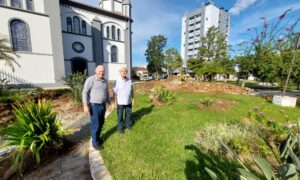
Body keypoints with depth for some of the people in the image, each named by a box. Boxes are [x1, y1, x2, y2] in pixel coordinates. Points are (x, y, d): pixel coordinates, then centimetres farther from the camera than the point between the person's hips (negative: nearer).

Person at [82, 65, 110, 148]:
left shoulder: (105, 81, 9)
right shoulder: (90, 79, -12)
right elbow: (85, 92, -15)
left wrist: (109, 103, 17)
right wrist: (85, 105, -20)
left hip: (103, 105, 7)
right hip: (94, 106, -7)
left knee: (101, 123, 17)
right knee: (95, 125, 1)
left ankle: (97, 137, 37)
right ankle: (95, 142, 19)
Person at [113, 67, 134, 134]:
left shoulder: (129, 80, 0)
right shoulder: (117, 81, -11)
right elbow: (115, 92, -9)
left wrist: (132, 98, 8)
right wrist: (115, 101, -11)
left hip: (128, 101, 4)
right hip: (120, 102, -3)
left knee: (128, 114, 16)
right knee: (120, 115, 9)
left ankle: (128, 125, 37)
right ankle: (120, 128, 27)